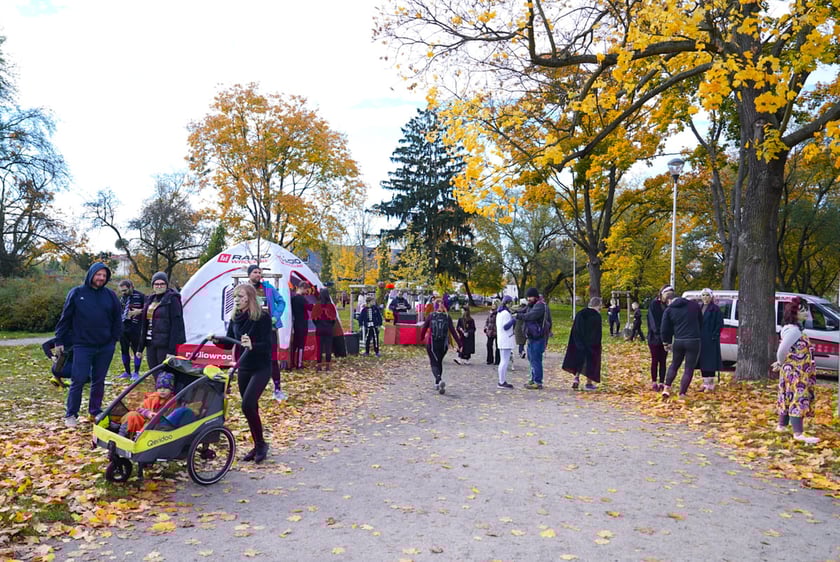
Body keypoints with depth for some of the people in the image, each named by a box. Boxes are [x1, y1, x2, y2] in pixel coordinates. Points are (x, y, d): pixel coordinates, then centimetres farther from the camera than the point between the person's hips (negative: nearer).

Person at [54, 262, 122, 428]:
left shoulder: (110, 295, 5)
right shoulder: (77, 293, -2)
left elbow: (117, 319, 12)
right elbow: (65, 318, 1)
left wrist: (115, 338, 7)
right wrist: (59, 341, 1)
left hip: (106, 347, 3)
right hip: (82, 346, -2)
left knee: (99, 380, 11)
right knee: (78, 380, -2)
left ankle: (95, 411, 23)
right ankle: (71, 414, 11)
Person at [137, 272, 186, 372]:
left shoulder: (172, 299, -7)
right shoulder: (150, 300, 16)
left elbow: (176, 324, -13)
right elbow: (144, 324, 20)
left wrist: (172, 349, -19)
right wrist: (140, 348, 19)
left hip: (165, 345, -7)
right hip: (151, 344, 7)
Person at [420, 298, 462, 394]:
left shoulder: (430, 316, -4)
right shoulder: (447, 317, -2)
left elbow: (424, 329, 4)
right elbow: (453, 331, -6)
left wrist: (422, 338, 23)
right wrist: (459, 344, -5)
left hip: (432, 344, -2)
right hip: (443, 345, 2)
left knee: (434, 364, 0)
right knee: (439, 362, 22)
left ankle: (440, 380, -28)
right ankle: (437, 383, 26)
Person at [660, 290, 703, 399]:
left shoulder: (669, 310, 2)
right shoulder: (694, 305, 5)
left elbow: (665, 329, 3)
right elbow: (701, 322, 16)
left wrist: (666, 342, 17)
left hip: (678, 341, 1)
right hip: (693, 341, -1)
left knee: (674, 365, 21)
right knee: (689, 369, 4)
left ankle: (667, 388, 10)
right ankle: (682, 394, 1)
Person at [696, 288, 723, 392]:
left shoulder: (715, 309, -6)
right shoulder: (700, 308, 14)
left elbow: (719, 325, -10)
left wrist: (714, 336, -16)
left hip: (710, 341, -7)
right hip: (700, 340, 7)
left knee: (709, 363, -4)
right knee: (702, 363, 9)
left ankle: (710, 385, 1)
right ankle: (705, 384, 17)